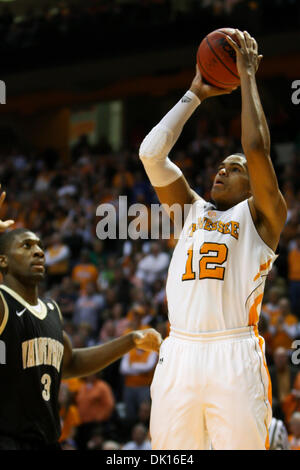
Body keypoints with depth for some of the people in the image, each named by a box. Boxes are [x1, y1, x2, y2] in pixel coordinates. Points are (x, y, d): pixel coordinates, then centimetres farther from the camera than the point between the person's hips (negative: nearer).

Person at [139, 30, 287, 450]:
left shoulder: (260, 216, 9)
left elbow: (257, 148, -6)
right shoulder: (190, 210, 22)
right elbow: (151, 154, 12)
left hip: (235, 357, -4)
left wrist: (248, 77, 3)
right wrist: (195, 95, 16)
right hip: (179, 354, 4)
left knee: (241, 445, -9)